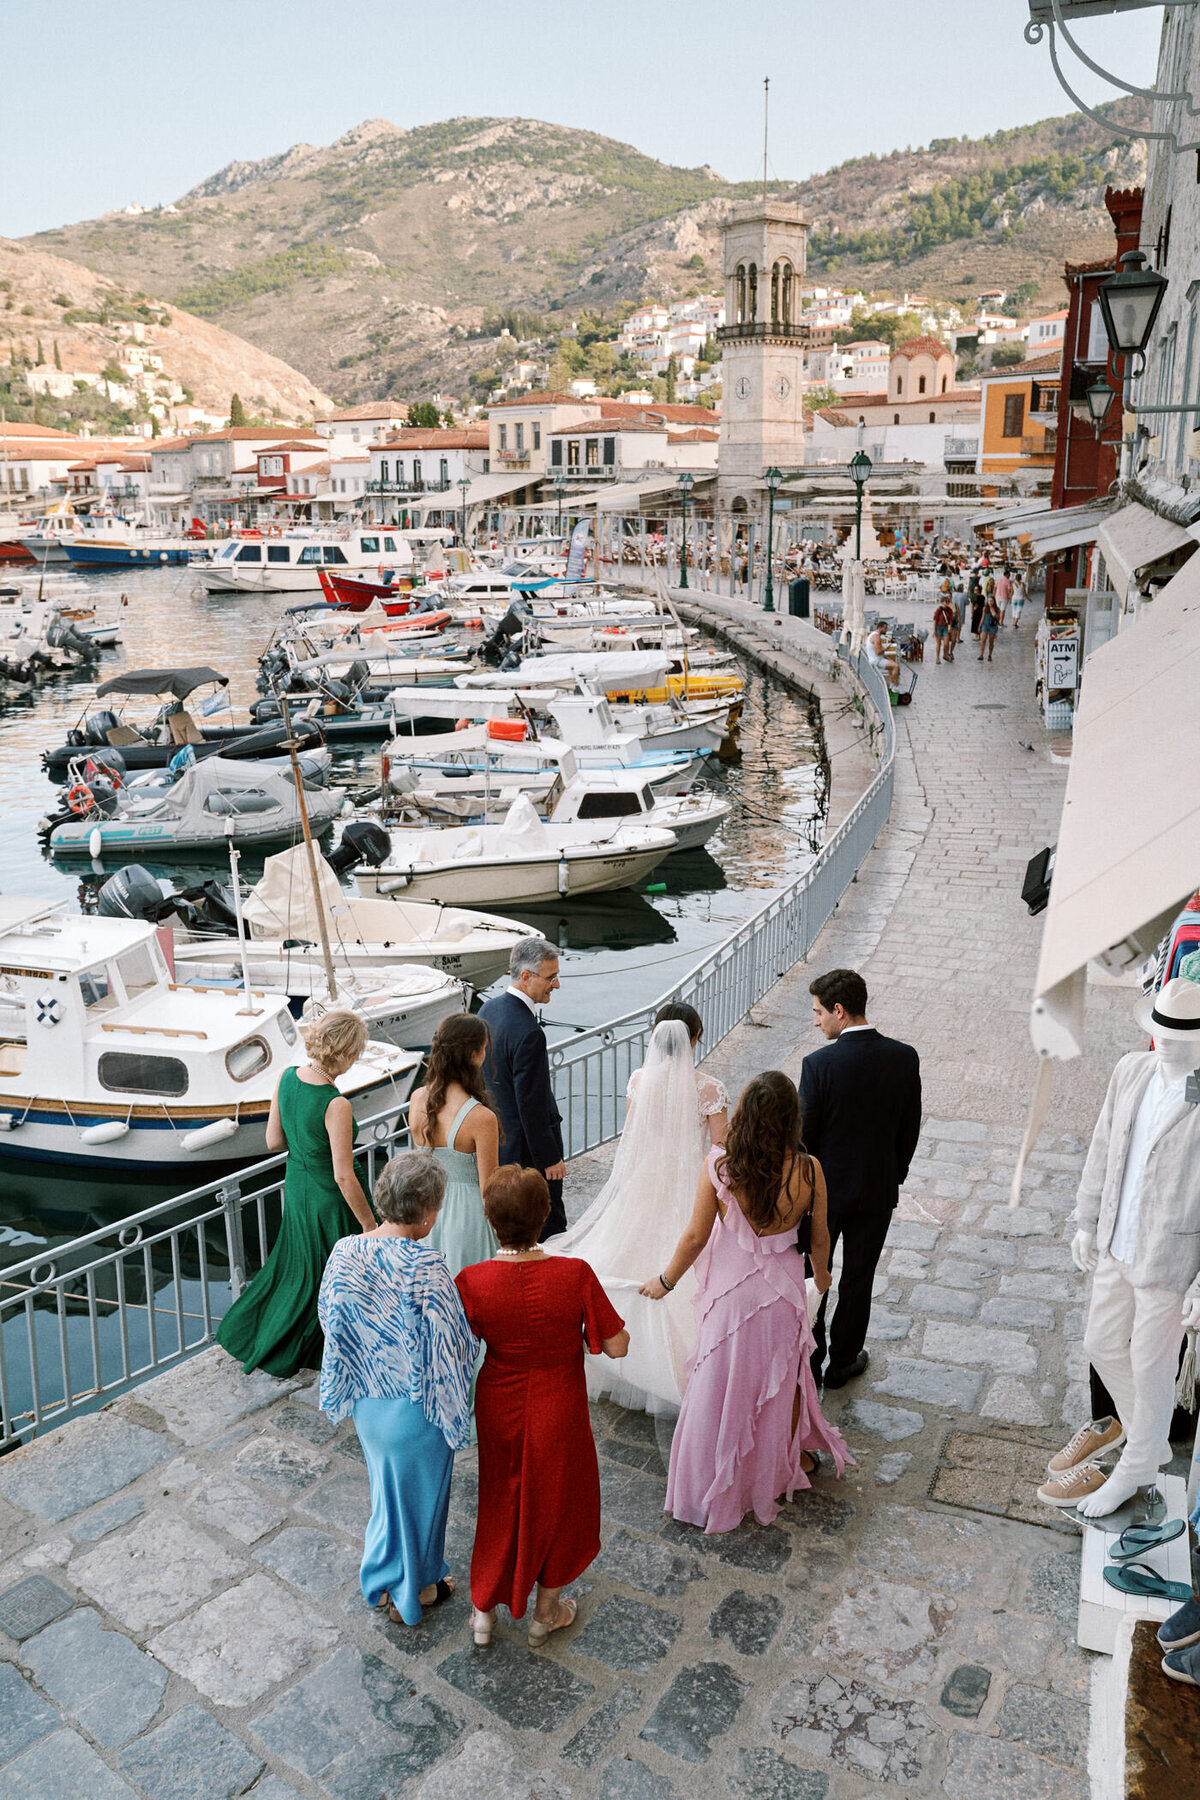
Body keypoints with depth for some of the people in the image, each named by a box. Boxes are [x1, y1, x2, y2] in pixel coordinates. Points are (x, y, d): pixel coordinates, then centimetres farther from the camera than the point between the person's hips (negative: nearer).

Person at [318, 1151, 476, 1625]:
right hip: (414, 1409, -5)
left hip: (365, 1403, 6)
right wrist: (454, 1411, -5)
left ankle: (384, 1575, 51)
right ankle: (413, 1589, 42)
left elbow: (331, 1319, 1)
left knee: (388, 1483, 30)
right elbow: (450, 1348, -23)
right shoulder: (425, 1267, -30)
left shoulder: (343, 1252, -13)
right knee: (418, 1492, 20)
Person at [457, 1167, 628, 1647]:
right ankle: (545, 1613, 41)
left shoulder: (473, 1281, -23)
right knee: (555, 1500, 23)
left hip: (499, 1408, 2)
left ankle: (484, 1610, 41)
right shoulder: (575, 1275, -27)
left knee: (501, 1499, 25)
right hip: (558, 1412, -1)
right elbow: (617, 1346, -18)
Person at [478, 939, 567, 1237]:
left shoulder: (489, 1007, -1)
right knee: (549, 1225, 5)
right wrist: (549, 1158, -16)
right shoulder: (529, 1033, -29)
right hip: (527, 1148, -9)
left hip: (496, 1139, 9)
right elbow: (531, 1104, -25)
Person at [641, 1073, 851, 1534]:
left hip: (730, 1290, -1)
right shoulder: (808, 1170, -19)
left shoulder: (719, 1165, -24)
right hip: (784, 1288, 1)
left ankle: (718, 1484, 36)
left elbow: (696, 1236, -15)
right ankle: (791, 1458, 48)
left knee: (725, 1380, 18)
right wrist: (821, 1273, 18)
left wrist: (666, 1280, 2)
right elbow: (819, 1238, -4)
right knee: (782, 1374, 25)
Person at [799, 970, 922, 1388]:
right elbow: (910, 1129, 0)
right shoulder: (905, 1057, -10)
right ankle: (842, 1362, 31)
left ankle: (808, 1361, 27)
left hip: (825, 1189, -3)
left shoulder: (819, 1063, -23)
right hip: (878, 1191, 3)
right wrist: (894, 1175, 14)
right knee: (858, 1279, 17)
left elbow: (803, 1134, -16)